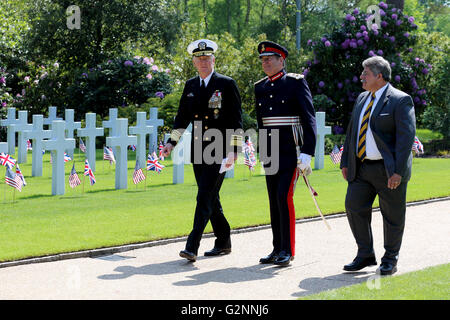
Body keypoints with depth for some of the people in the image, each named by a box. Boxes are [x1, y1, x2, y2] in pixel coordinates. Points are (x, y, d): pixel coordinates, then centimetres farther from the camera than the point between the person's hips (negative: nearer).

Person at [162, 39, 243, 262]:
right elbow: (182, 117, 19)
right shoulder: (191, 86, 12)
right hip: (198, 150, 6)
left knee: (205, 196, -12)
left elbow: (236, 120, -6)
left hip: (219, 150, -6)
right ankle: (223, 243, 24)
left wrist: (233, 150, -14)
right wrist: (172, 142, 9)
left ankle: (192, 246, -16)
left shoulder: (227, 84, -4)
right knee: (210, 198, 11)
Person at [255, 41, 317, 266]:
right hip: (270, 153, 6)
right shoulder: (260, 87, 12)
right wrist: (262, 152, 20)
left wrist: (307, 153, -17)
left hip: (291, 150, -6)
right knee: (274, 200, 8)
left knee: (284, 196, -13)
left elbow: (309, 119, -10)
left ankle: (287, 250, -6)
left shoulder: (296, 83, -6)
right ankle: (277, 249, 14)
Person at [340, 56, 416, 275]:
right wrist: (345, 162, 12)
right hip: (362, 168, 7)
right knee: (354, 207, -1)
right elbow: (352, 132, 19)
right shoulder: (362, 99, 14)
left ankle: (390, 260, 16)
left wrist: (398, 171, -21)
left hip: (389, 170, -6)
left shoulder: (400, 101, -9)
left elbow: (406, 137, -15)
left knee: (392, 215, 3)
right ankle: (365, 255, 11)